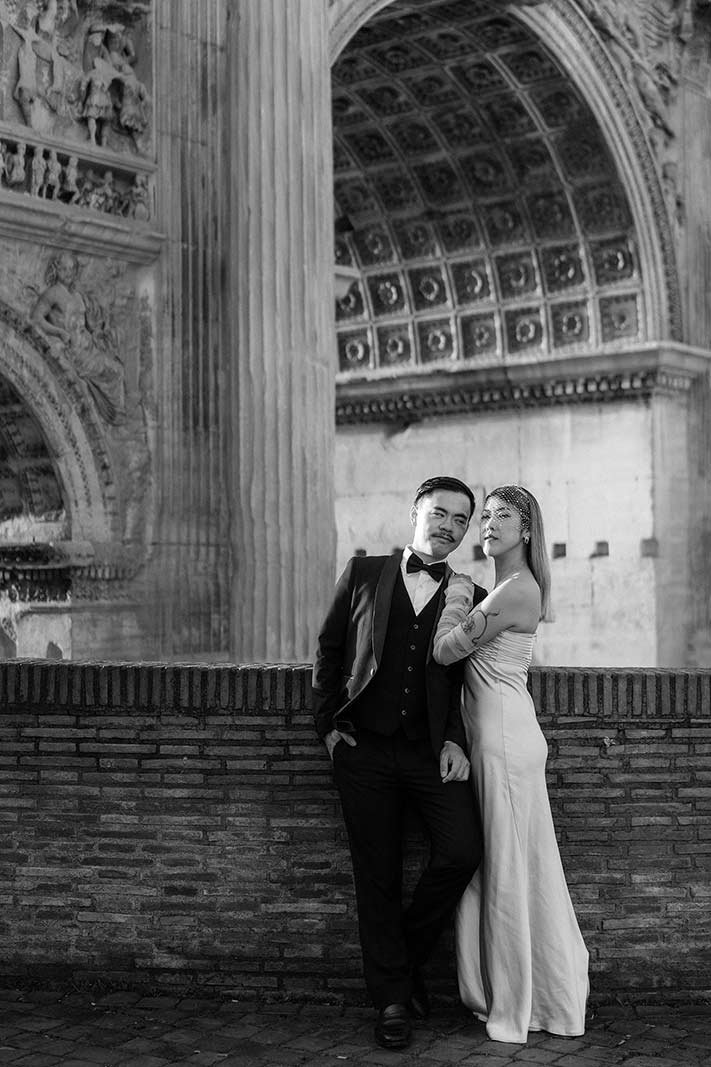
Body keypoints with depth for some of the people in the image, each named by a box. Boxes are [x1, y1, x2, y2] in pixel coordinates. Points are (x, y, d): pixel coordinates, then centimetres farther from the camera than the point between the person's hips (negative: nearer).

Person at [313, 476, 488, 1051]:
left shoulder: (471, 598, 8)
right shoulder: (364, 573, 8)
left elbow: (470, 681, 9)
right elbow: (329, 649, 11)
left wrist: (455, 741, -4)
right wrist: (328, 723, 4)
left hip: (431, 749, 1)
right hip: (364, 747, 0)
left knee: (462, 851, -16)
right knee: (378, 876, 2)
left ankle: (409, 954, 10)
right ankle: (393, 998, 15)